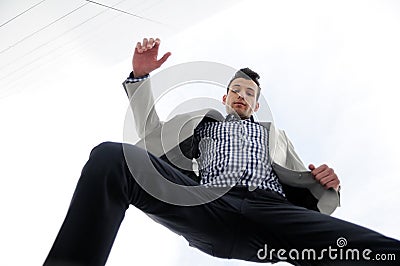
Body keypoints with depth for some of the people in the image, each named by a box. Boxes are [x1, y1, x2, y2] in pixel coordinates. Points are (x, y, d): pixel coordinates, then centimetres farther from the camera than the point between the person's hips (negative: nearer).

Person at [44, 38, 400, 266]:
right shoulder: (203, 122, 38)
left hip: (271, 212, 1)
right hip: (208, 206, 0)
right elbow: (151, 133, 31)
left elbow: (303, 186, 29)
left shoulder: (275, 135, 39)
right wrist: (140, 76, 21)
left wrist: (323, 183, 4)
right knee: (111, 157, -29)